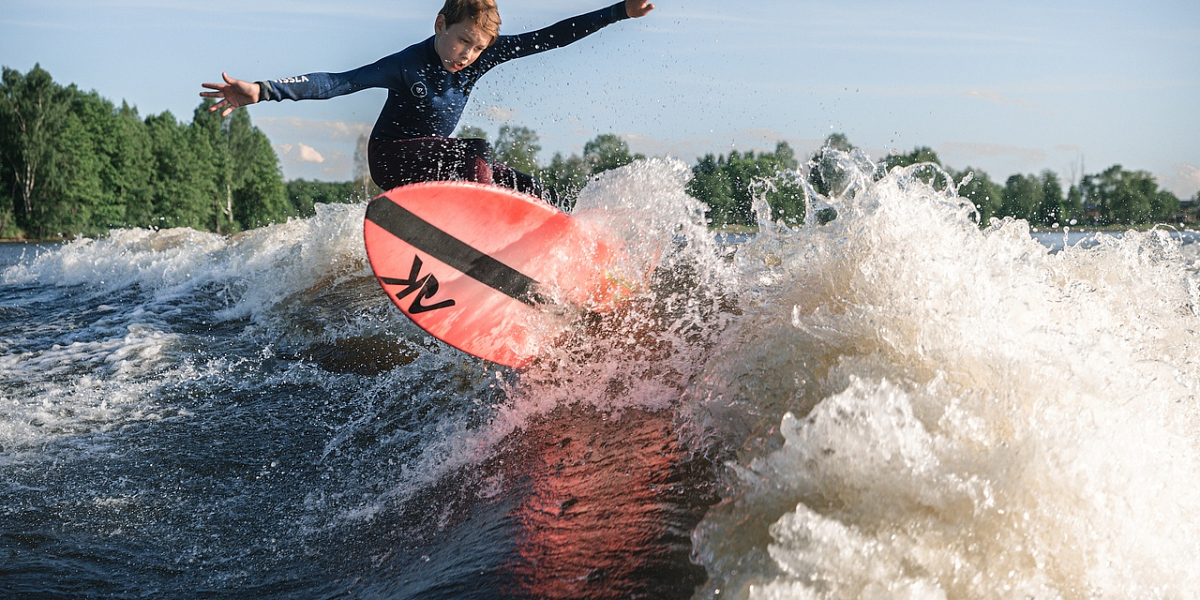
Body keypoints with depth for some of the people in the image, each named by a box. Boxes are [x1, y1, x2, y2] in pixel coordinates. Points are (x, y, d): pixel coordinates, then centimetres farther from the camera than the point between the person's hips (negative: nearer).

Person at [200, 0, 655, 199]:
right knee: (478, 153, -31)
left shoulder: (482, 55, -9)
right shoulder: (409, 65, -23)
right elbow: (339, 83, -30)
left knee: (526, 189, -2)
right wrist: (262, 91, -40)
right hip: (391, 160, -7)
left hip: (439, 162, 7)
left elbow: (548, 38, -8)